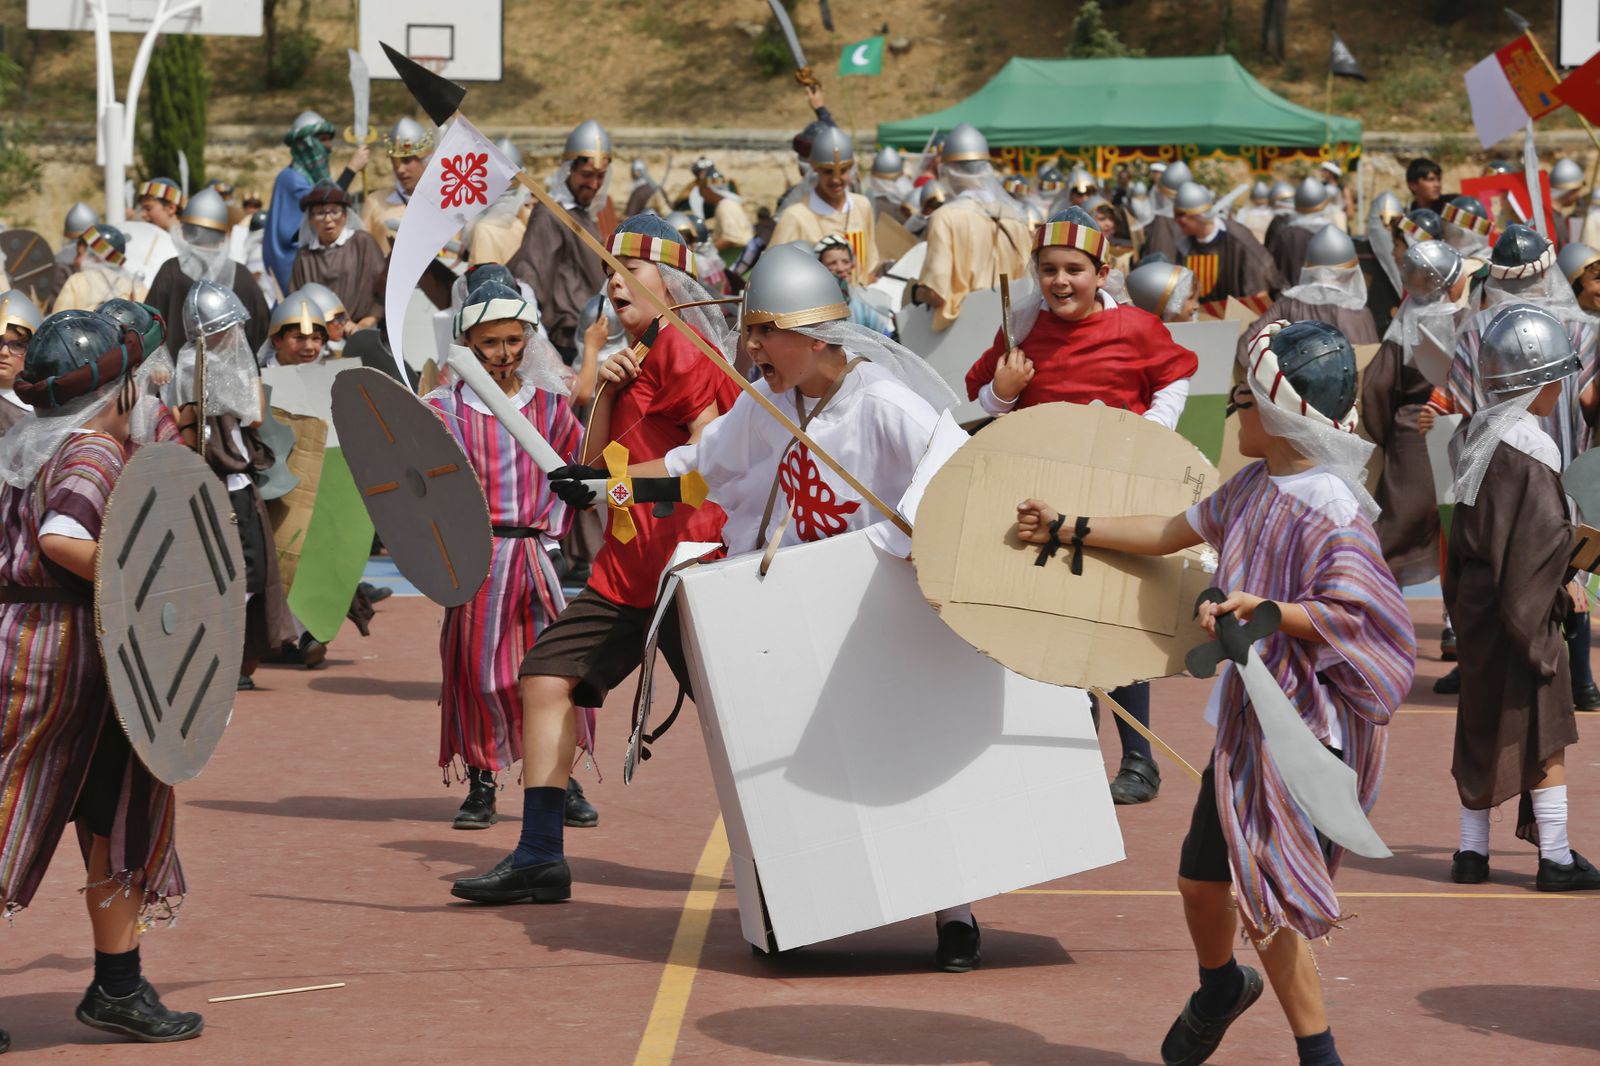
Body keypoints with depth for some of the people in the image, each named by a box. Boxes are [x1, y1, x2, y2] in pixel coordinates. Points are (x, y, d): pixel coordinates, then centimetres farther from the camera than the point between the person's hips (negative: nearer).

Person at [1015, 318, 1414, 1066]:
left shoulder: (1330, 508, -19)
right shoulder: (1252, 488, 7)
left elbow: (1356, 613, -24)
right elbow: (1174, 532, 20)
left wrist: (1265, 609, -31)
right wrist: (1068, 530, 26)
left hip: (1309, 730, -8)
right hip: (1245, 721, 8)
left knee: (1267, 902, -9)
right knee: (1201, 878, 18)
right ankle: (1220, 988, 48)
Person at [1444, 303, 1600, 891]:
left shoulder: (1478, 436, 8)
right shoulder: (1530, 449, -19)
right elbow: (1532, 549, -20)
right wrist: (1538, 635, -17)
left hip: (1475, 607, 9)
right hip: (1516, 614, -9)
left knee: (1481, 728, 15)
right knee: (1545, 733, 0)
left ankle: (1472, 850, 20)